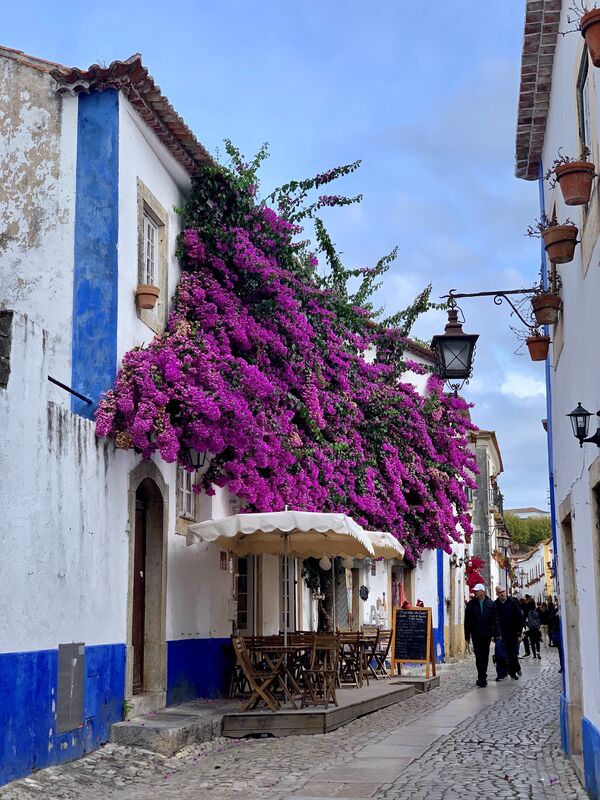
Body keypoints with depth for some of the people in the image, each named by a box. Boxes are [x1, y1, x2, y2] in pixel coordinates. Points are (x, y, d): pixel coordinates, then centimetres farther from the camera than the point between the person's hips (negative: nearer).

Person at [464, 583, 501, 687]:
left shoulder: (490, 604, 4)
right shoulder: (470, 604, 2)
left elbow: (495, 620, 4)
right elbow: (467, 621, 3)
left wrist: (496, 634, -3)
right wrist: (467, 636, 0)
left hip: (487, 634, 2)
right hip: (476, 635, -2)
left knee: (485, 656, 9)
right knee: (479, 656, -8)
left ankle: (482, 678, 19)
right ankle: (482, 678, -9)